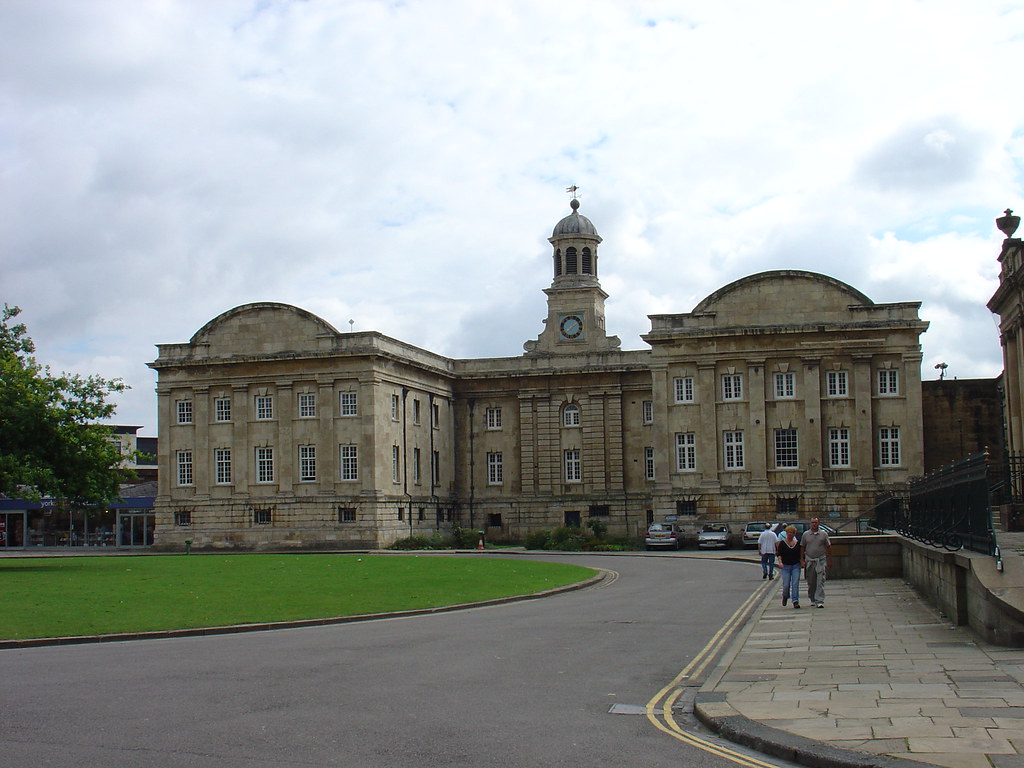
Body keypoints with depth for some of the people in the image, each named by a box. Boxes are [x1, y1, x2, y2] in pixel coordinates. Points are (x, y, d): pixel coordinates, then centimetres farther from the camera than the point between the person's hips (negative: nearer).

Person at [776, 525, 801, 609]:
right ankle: (785, 596, 28)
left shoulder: (798, 542, 8)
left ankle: (795, 601, -7)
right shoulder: (782, 543, 1)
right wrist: (780, 562, -19)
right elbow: (779, 554, -4)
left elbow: (800, 554, 16)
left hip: (796, 566, 1)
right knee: (786, 585, -2)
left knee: (795, 584, -8)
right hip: (786, 566, -1)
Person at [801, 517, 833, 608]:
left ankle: (819, 601, -10)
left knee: (820, 582, -9)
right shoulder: (806, 535, 6)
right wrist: (802, 560, 3)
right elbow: (802, 548, 10)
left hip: (821, 560, -1)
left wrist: (829, 561, 8)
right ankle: (812, 599, 24)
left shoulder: (824, 534, 5)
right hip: (809, 561, 2)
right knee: (810, 582, 7)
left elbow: (828, 547, 10)